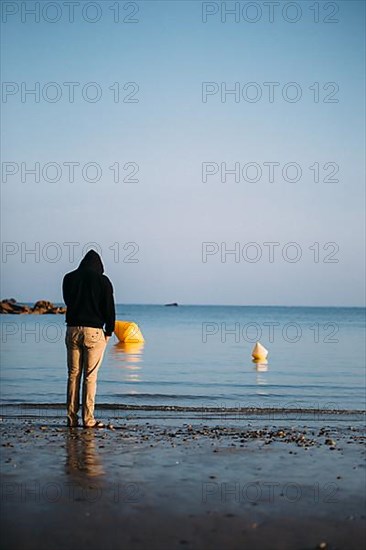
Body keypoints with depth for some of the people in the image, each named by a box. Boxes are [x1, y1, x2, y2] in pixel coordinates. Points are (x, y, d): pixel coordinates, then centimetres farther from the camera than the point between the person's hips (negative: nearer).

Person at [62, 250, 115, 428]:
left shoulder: (69, 278, 7)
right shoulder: (102, 280, -2)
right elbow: (109, 308, -2)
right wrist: (109, 331, 8)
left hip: (73, 329, 3)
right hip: (94, 331, -3)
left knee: (73, 375, 9)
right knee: (90, 376, 0)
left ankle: (72, 418, 9)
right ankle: (88, 420, 0)